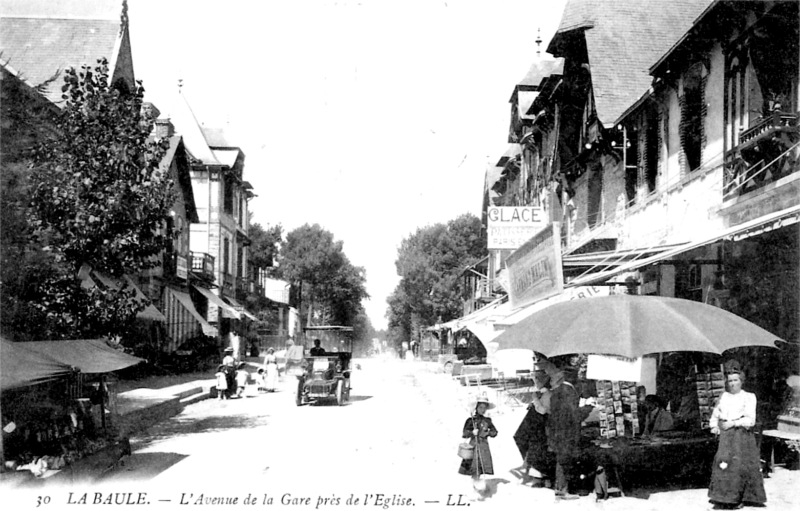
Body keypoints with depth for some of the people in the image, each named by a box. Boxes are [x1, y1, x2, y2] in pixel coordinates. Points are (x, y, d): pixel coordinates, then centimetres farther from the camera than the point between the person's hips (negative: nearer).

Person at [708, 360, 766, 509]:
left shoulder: (748, 397, 1)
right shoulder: (724, 396, 13)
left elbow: (750, 420, -7)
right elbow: (715, 415, 19)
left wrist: (733, 423, -12)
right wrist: (714, 427, 3)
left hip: (742, 434, -3)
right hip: (725, 436, 3)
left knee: (739, 465, -7)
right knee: (722, 463, -4)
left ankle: (738, 499, 3)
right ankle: (722, 499, 1)